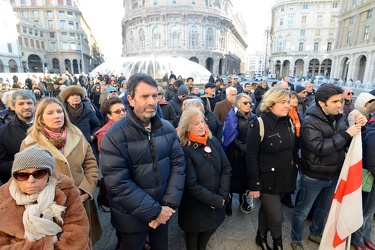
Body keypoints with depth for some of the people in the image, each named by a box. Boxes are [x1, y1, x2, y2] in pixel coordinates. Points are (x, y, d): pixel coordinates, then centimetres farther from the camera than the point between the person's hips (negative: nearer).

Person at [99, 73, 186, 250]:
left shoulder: (167, 128, -5)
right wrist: (154, 211, -19)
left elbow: (178, 163, -5)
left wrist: (169, 204, -12)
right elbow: (118, 184, -22)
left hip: (163, 211, 4)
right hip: (132, 217, -3)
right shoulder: (115, 136, -19)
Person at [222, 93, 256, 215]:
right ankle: (228, 203, 24)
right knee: (233, 177, 6)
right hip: (235, 152, -5)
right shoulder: (232, 117, -9)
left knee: (245, 176, 14)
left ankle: (243, 200, 34)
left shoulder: (252, 117, 7)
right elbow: (231, 137, -16)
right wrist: (243, 148, -19)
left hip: (249, 152, 5)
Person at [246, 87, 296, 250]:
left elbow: (291, 149, 12)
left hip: (285, 178, 6)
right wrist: (254, 185, -17)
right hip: (268, 180, -6)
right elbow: (251, 156, -19)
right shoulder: (259, 124, -19)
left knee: (267, 209, 23)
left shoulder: (288, 122, 2)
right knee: (276, 217, 6)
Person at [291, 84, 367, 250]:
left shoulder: (338, 118, 0)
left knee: (324, 209, 26)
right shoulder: (310, 122, -21)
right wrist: (346, 134, -29)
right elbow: (319, 148, -31)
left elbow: (347, 143, 7)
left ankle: (315, 234, 50)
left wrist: (357, 127, -10)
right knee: (302, 211, 12)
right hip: (313, 177, -7)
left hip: (334, 175, 7)